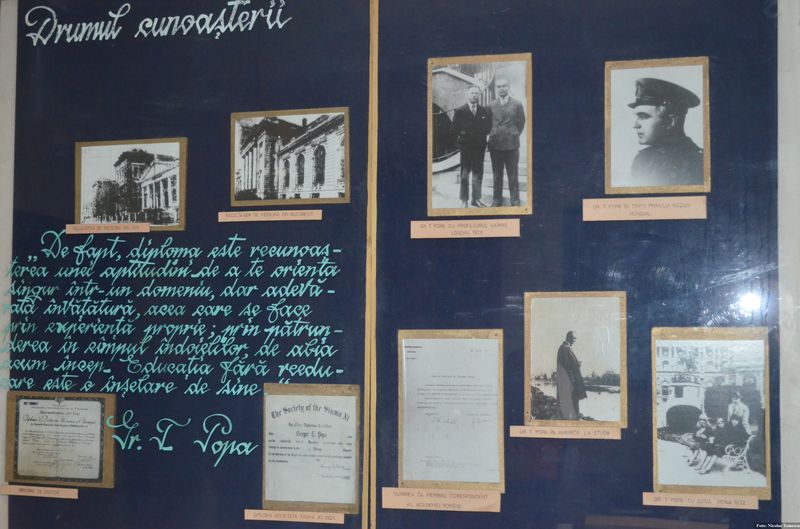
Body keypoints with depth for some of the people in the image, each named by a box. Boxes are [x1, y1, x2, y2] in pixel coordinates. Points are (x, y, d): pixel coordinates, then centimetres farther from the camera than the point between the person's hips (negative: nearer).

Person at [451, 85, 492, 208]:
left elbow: (487, 128, 5)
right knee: (464, 173, 2)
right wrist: (461, 139, -9)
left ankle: (476, 199, 13)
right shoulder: (460, 111, -1)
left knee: (478, 173, 6)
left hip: (479, 146, 3)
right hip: (466, 146, -3)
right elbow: (455, 129, -2)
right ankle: (464, 200, 6)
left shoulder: (485, 111, 8)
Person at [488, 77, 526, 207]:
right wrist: (492, 136, 4)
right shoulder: (491, 106, 6)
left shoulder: (517, 104, 2)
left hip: (511, 145, -2)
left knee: (513, 176, 0)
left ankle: (515, 201, 4)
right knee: (496, 175, 8)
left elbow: (521, 123, 7)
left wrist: (513, 136, 4)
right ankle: (497, 200, 14)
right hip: (495, 145, 2)